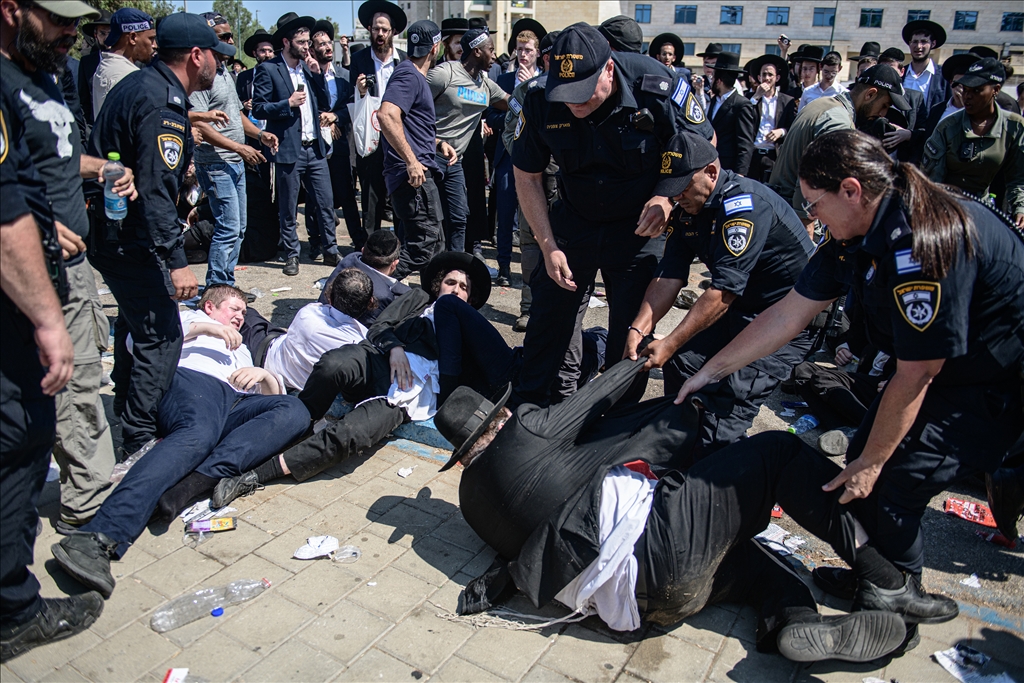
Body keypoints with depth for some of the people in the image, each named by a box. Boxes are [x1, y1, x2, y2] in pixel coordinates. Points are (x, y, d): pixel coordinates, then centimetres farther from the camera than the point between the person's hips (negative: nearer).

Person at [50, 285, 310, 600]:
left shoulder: (241, 350, 45)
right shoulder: (187, 319, 33)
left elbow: (276, 393, 31)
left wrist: (264, 375, 8)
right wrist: (201, 329, 3)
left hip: (237, 404, 4)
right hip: (191, 383, -4)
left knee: (294, 410, -26)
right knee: (198, 435, -40)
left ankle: (192, 484, -42)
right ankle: (101, 538, -56)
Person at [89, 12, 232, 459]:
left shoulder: (141, 84, 10)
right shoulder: (162, 106, -22)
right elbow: (154, 191, -29)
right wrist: (176, 261, -30)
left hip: (109, 229, 11)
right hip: (127, 238, -11)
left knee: (136, 317, 25)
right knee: (160, 335, -7)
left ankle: (127, 406, 43)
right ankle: (140, 439, 0)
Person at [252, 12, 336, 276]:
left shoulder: (309, 68, 13)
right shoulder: (268, 69, -4)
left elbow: (324, 105, 10)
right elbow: (258, 108, -7)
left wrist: (317, 74, 1)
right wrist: (288, 104, -18)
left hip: (315, 147, 5)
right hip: (288, 149, -5)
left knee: (325, 203, 6)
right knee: (288, 209, 5)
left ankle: (330, 250, 19)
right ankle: (291, 255, 17)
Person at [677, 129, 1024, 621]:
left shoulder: (922, 244, -34)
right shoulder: (857, 233, -7)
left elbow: (916, 376, -27)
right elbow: (788, 315, -2)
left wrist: (872, 462, -17)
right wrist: (710, 371, 0)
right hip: (941, 366, 8)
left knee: (894, 479, -11)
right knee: (864, 453, 3)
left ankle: (897, 585, 16)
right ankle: (871, 567, 23)